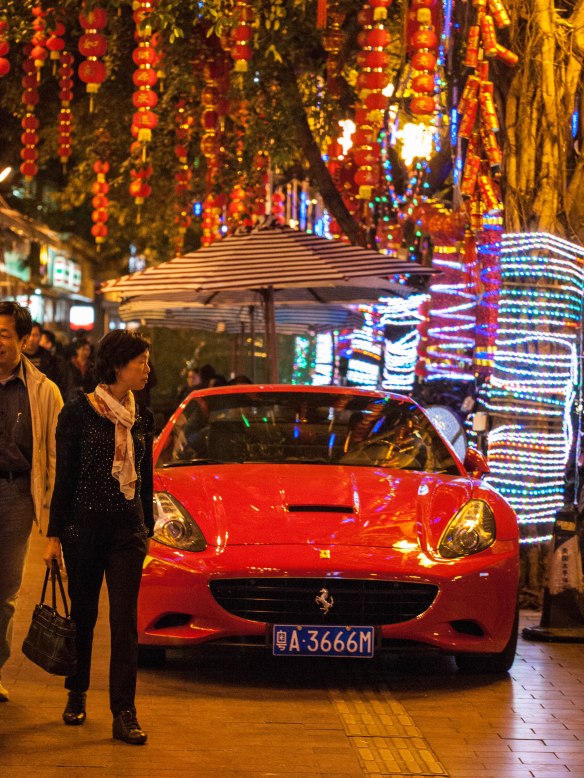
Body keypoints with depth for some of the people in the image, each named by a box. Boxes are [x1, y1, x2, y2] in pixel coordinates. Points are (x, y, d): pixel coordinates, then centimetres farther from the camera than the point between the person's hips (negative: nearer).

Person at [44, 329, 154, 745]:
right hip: (85, 526, -2)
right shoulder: (78, 412, -6)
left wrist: (147, 527, 17)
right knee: (83, 614, 9)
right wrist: (54, 534, -4)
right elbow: (64, 477, -4)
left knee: (125, 620, -4)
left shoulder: (141, 418, 6)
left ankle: (124, 714, -4)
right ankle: (77, 695, 29)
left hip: (128, 529, 2)